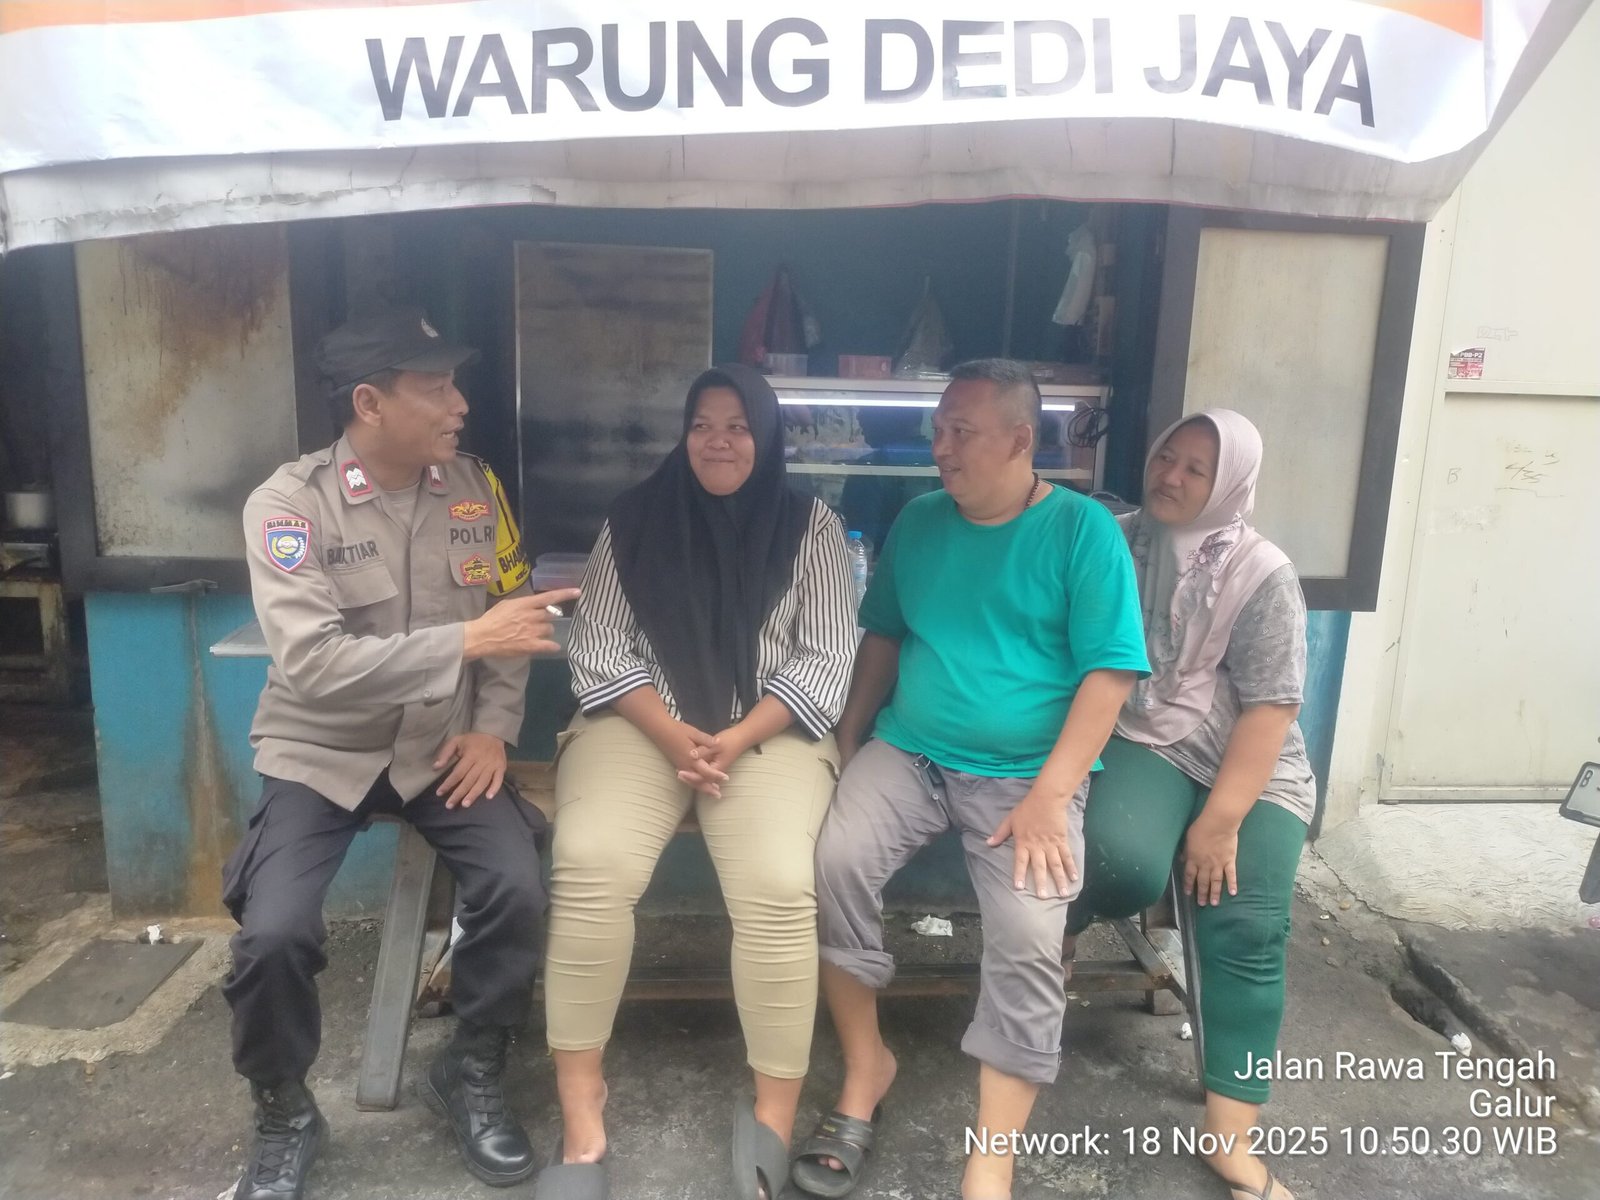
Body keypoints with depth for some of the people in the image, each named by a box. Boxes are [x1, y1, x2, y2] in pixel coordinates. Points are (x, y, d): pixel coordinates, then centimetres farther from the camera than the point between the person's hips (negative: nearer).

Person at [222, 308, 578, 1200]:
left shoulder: (476, 487, -2)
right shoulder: (288, 504, -16)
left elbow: (506, 613, 4)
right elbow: (312, 664, -26)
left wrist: (494, 728, -10)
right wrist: (466, 641, -33)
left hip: (444, 744, 3)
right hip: (322, 754, -2)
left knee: (517, 891, -19)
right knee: (274, 933, -20)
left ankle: (472, 1076, 10)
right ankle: (286, 1118, 13)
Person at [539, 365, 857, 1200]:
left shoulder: (810, 526, 5)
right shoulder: (633, 519, 8)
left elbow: (826, 659, -1)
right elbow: (598, 647, 3)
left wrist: (734, 741, -14)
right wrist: (672, 733, -13)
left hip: (768, 732, -1)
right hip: (642, 722, 1)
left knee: (776, 887, -29)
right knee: (589, 867, -27)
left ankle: (774, 1119, -10)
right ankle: (580, 1106, -10)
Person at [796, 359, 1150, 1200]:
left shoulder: (1082, 529, -5)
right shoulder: (919, 521, 9)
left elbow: (1109, 673, -9)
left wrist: (1049, 794, -17)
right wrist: (846, 744, 4)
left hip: (1025, 773, -3)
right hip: (907, 752, 4)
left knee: (1028, 940, -24)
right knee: (834, 859, -23)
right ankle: (865, 1067, 0)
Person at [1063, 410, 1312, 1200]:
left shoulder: (1261, 575, -4)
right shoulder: (1115, 543, 2)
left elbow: (1270, 706, -9)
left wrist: (1221, 819, -15)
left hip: (1252, 767, 0)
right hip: (1145, 742, 0)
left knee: (1248, 927, -13)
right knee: (1125, 861, -29)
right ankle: (1060, 927, 6)